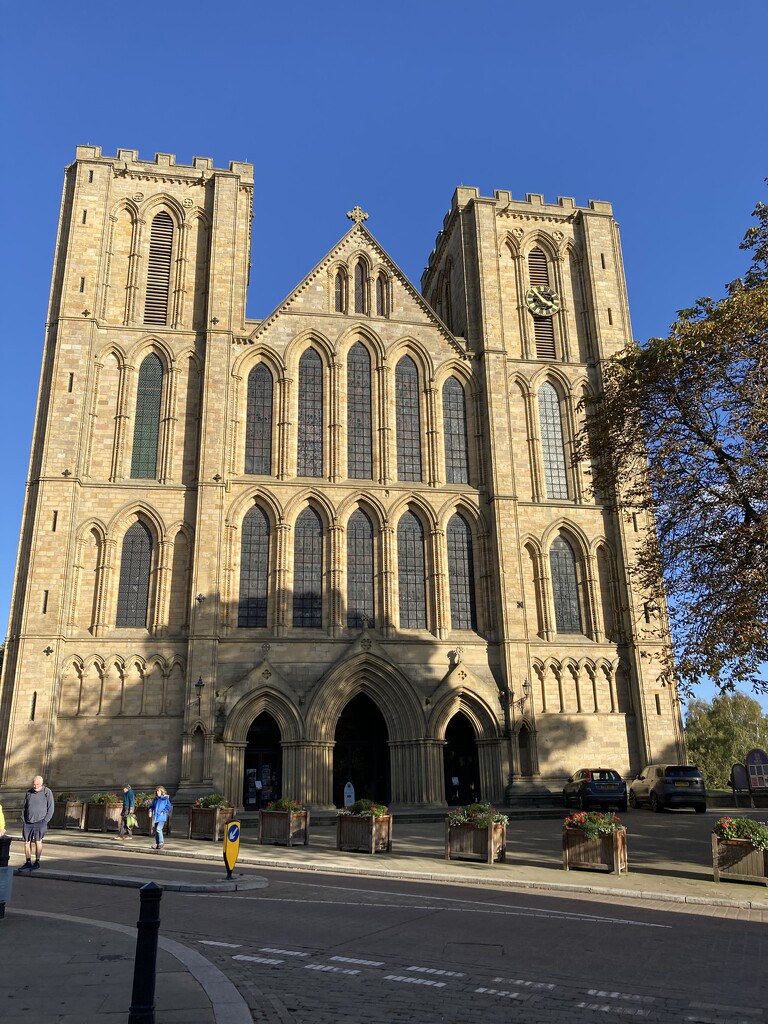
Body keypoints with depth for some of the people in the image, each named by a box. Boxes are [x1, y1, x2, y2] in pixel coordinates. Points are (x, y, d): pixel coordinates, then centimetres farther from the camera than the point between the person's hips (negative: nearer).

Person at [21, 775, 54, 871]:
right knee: (27, 842, 2)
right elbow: (24, 807, 16)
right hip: (28, 822, 4)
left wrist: (45, 822, -9)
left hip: (40, 822, -4)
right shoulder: (28, 793, 8)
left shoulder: (47, 792, -4)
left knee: (38, 841, -9)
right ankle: (28, 862, 12)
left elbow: (50, 809, -2)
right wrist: (23, 821, 5)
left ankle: (37, 862, 2)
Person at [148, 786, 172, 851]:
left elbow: (169, 806, -8)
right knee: (155, 830, 9)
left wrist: (163, 811, -15)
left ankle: (161, 842, -5)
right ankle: (157, 844, 20)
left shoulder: (165, 799, -4)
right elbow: (151, 806, 20)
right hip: (155, 817, 6)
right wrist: (150, 811, 3)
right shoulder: (155, 799, 14)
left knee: (158, 829, -17)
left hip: (161, 817, -6)